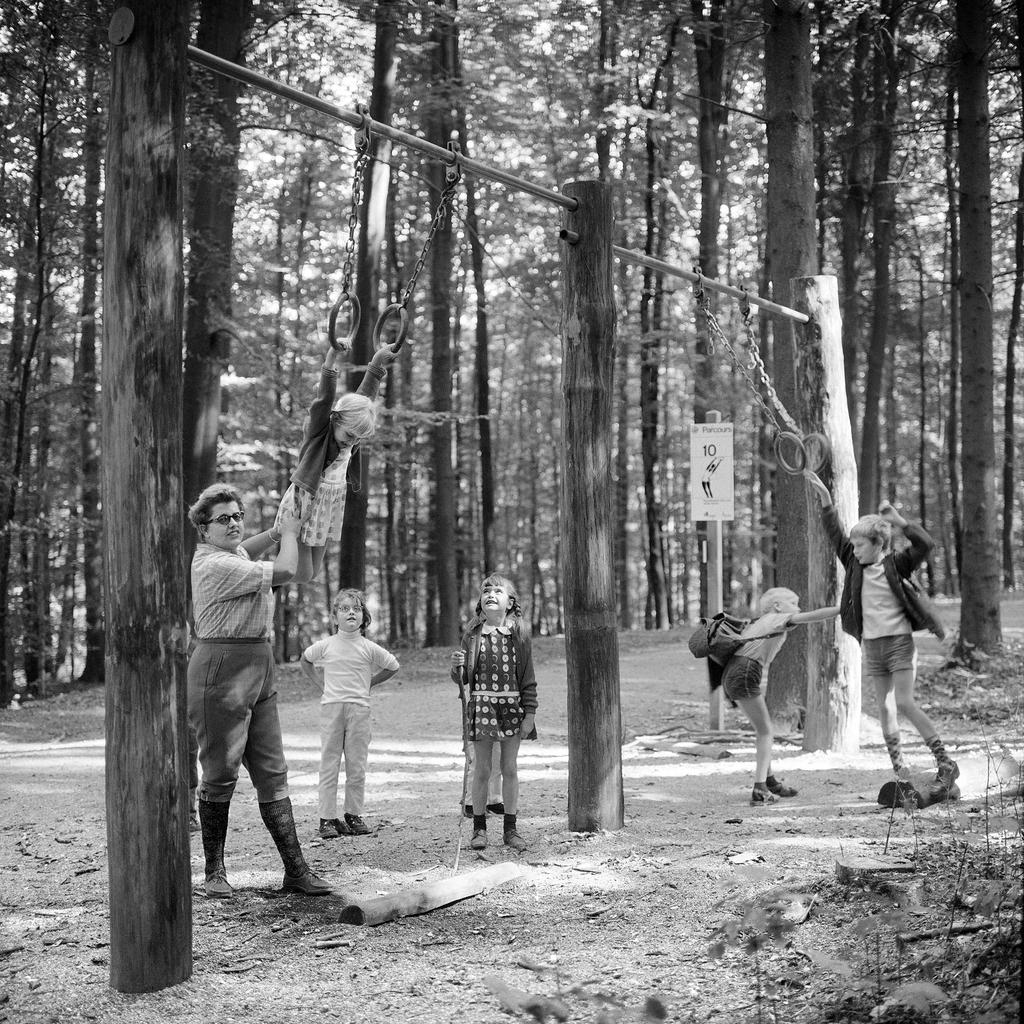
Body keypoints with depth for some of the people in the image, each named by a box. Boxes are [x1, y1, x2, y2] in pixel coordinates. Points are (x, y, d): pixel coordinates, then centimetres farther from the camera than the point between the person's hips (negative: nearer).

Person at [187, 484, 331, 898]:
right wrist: (289, 533, 1)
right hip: (221, 666, -10)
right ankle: (214, 872, 7)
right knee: (220, 774, -3)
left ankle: (295, 869, 6)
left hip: (258, 668, 10)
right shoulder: (213, 565, -16)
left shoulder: (231, 555, 14)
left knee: (272, 771, 6)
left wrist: (278, 531, 29)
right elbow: (284, 571, -17)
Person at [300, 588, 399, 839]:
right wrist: (321, 681, 11)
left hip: (359, 708, 0)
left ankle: (354, 816, 12)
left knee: (356, 766, 3)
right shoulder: (325, 646, 2)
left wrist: (369, 683, 9)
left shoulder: (369, 648, 0)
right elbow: (306, 660, 21)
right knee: (329, 764, -1)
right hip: (331, 707, 0)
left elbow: (393, 666, 13)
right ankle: (327, 818, 1)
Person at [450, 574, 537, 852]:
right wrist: (456, 666, -15)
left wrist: (530, 712, -2)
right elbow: (462, 677, 7)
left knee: (510, 769, 6)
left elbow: (528, 677, 2)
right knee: (481, 770, 3)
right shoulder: (473, 634, 3)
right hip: (481, 705, 0)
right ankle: (479, 828, 13)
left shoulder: (519, 634, 2)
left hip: (512, 705, 0)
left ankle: (510, 828, 14)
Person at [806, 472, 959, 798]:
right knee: (885, 709, 3)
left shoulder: (896, 564, -5)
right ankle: (901, 774, 7)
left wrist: (898, 521, -24)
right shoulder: (855, 564, 7)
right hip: (871, 645, 5)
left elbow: (925, 544, -18)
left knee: (904, 703, -14)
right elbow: (835, 534, 7)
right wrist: (825, 501, -1)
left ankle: (945, 761, -6)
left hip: (899, 640, -5)